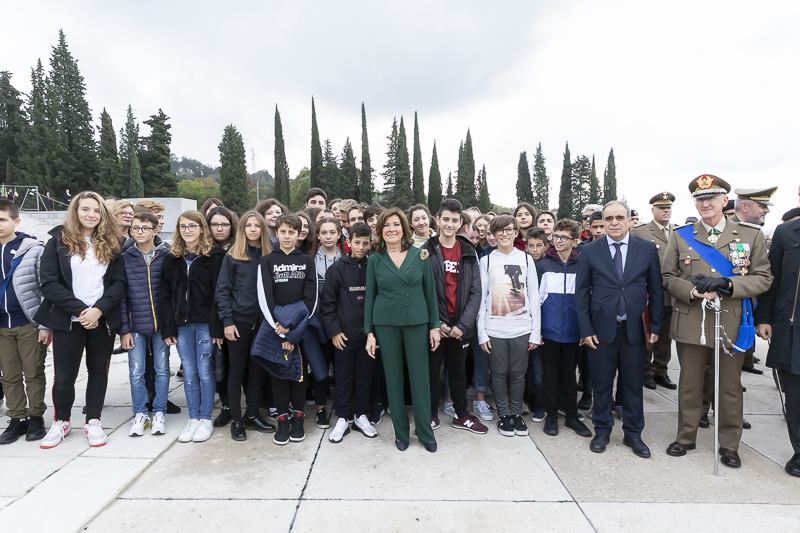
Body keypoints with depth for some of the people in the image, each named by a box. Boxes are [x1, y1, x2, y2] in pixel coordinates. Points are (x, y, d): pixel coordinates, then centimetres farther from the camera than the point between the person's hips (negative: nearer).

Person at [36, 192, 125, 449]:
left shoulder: (110, 244, 5)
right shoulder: (58, 241, 0)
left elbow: (119, 282, -1)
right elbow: (49, 282, -7)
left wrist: (99, 309, -15)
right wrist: (80, 310, -14)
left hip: (103, 319, 2)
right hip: (67, 320, -1)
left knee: (98, 370, 10)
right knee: (64, 376, 5)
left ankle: (93, 421, 25)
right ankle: (61, 421, 29)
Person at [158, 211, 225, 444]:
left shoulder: (214, 256, -4)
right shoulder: (171, 258, 9)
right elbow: (164, 295, 7)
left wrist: (217, 327, -13)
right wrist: (168, 328, 1)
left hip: (205, 322, -4)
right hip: (182, 324, 4)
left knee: (205, 371, 2)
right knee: (189, 373, 10)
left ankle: (206, 419, 16)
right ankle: (193, 419, 22)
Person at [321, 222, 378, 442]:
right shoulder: (337, 268, -2)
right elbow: (327, 303, -2)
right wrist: (334, 331, -7)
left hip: (368, 334, 2)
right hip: (344, 335, -1)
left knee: (365, 376, 12)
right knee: (343, 378, 8)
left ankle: (361, 416, 27)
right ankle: (342, 419, 22)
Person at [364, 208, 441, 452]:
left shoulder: (420, 256, 1)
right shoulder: (375, 260, 2)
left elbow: (430, 291, 4)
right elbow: (370, 296, 4)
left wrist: (434, 325, 1)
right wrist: (369, 332, 1)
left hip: (417, 322, 0)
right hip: (386, 324, 1)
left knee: (420, 377, 4)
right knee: (393, 377, 9)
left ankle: (426, 432, 20)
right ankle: (401, 432, 24)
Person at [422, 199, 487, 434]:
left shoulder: (469, 252, 4)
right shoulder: (427, 251, -3)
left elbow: (475, 292, 0)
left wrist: (463, 324, -9)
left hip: (461, 325, 2)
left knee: (458, 370, 16)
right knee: (432, 370, 10)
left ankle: (461, 415, 31)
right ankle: (431, 415, 27)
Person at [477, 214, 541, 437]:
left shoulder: (526, 259, 6)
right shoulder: (486, 261, 4)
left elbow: (534, 298, 5)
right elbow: (481, 299, 3)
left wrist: (536, 332, 1)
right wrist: (482, 332, -3)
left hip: (522, 328, 1)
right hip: (494, 329, 0)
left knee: (518, 374, 8)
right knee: (499, 373, 7)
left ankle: (517, 414, 25)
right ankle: (504, 415, 23)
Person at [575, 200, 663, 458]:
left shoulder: (647, 249, 3)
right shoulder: (590, 251, 0)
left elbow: (656, 290, 4)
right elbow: (581, 292, 0)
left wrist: (655, 326, -1)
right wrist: (586, 329, -5)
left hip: (635, 329, 1)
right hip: (603, 329, -1)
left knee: (633, 384, 12)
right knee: (601, 384, 10)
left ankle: (633, 434, 29)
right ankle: (602, 431, 27)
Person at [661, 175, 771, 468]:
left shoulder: (751, 235, 3)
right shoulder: (680, 236, 3)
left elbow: (763, 278, 1)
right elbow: (668, 277, 3)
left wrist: (727, 284, -17)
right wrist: (693, 292, -15)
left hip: (731, 325, 0)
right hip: (690, 324, 0)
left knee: (730, 387, 12)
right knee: (689, 384, 11)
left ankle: (729, 444, 30)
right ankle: (686, 437, 28)